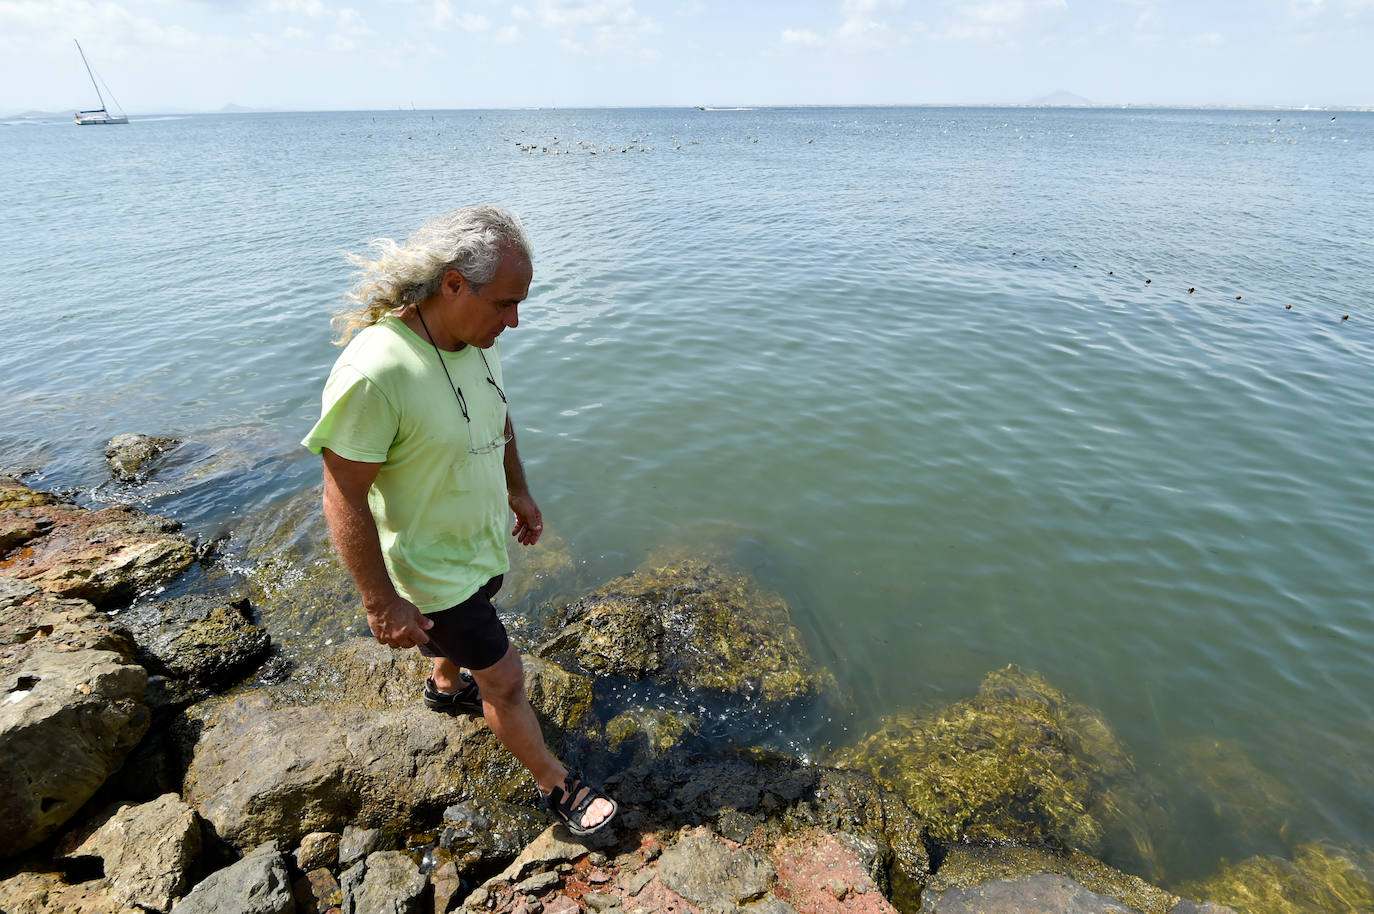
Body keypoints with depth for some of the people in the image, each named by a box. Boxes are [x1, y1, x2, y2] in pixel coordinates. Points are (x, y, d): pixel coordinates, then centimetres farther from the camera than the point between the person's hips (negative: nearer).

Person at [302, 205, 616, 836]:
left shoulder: (473, 341, -9)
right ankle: (555, 783, 31)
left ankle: (446, 686, 65)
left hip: (483, 542, 8)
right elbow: (344, 497, -27)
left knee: (466, 629, 33)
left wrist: (518, 489, 17)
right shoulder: (373, 372, -35)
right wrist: (380, 602, -21)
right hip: (431, 570, -7)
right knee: (505, 679, 7)